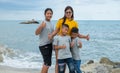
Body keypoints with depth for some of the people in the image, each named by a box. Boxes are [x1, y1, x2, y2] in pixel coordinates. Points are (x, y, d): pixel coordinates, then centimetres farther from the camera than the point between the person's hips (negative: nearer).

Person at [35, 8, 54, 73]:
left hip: (50, 45, 8)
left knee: (46, 63, 14)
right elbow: (36, 33, -24)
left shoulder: (51, 23, 12)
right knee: (47, 63, -11)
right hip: (44, 45, -8)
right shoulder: (44, 23, -13)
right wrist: (41, 26, -39)